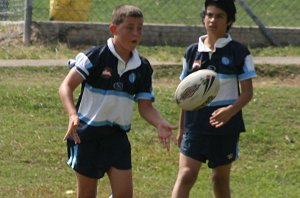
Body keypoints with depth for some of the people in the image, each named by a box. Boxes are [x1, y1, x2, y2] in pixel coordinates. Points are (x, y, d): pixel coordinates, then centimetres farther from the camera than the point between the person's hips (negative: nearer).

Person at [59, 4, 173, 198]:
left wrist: (160, 124, -18)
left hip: (117, 136, 4)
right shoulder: (96, 57, -13)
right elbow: (67, 86, -16)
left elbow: (145, 106, 3)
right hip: (87, 134, -4)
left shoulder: (143, 68, 2)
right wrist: (73, 115, -33)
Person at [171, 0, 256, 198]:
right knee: (186, 175, -11)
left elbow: (247, 92, -5)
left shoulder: (238, 52, -3)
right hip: (195, 125, 1)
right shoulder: (192, 52, 6)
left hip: (226, 125, -1)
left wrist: (230, 111, -25)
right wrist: (181, 128, 15)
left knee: (221, 178, 10)